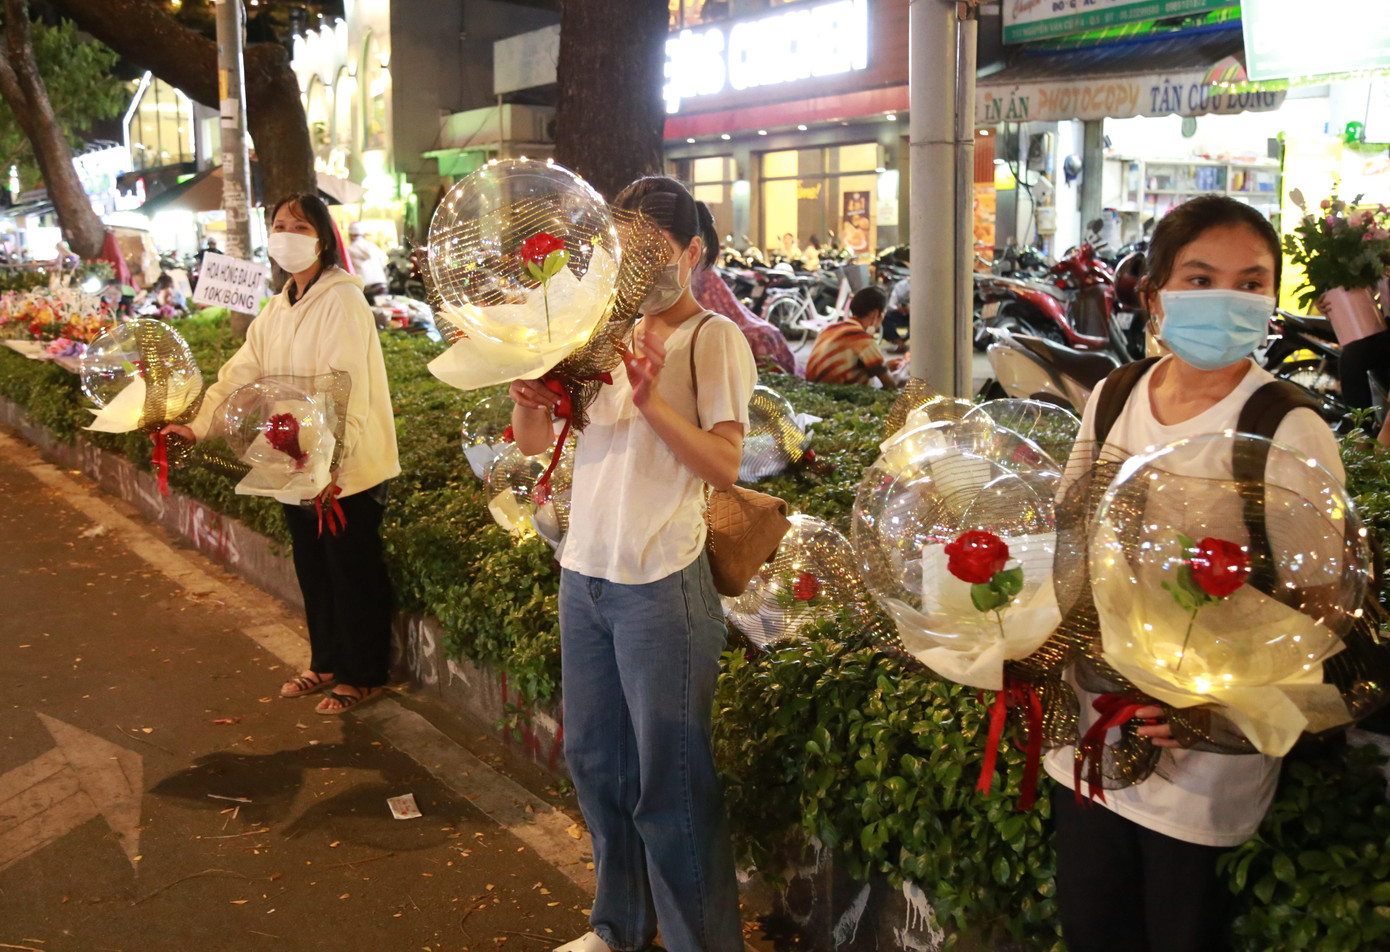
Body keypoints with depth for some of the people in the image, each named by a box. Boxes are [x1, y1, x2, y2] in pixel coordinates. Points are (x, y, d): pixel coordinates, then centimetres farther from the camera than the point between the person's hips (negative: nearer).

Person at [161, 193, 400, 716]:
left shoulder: (341, 300, -15)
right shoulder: (278, 308, 13)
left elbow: (347, 389, -24)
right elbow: (241, 372, 8)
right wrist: (199, 425, -5)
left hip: (347, 470, -8)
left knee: (353, 574, 3)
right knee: (313, 570, 18)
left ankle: (363, 677, 18)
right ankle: (326, 663, 34)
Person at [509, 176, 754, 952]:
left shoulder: (713, 338, -7)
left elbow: (724, 466, -17)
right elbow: (535, 442, 8)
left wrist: (651, 398, -28)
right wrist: (529, 397, -13)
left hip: (660, 583, -7)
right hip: (585, 570, 7)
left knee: (670, 783, 2)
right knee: (595, 759, 18)